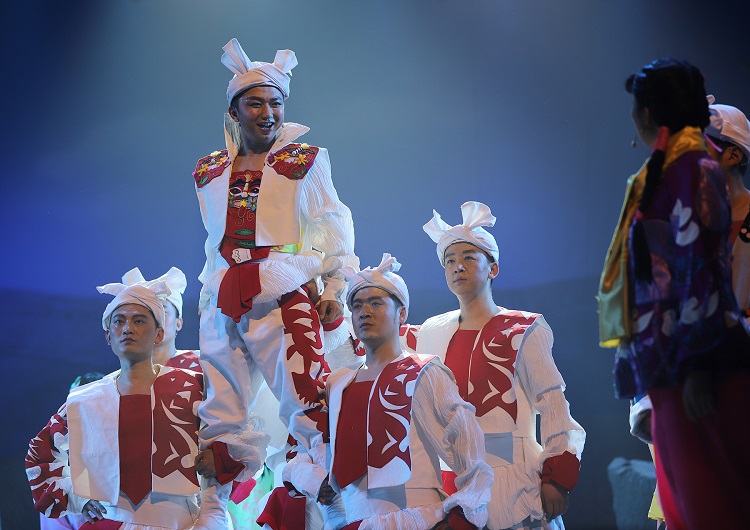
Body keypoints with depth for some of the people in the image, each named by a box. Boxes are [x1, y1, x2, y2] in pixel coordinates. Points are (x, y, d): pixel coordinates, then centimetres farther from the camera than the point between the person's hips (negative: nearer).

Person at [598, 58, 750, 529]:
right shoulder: (665, 171, 15)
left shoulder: (693, 170, -12)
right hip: (671, 366, 10)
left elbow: (702, 273, -18)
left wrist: (698, 367, -21)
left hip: (696, 366, -10)